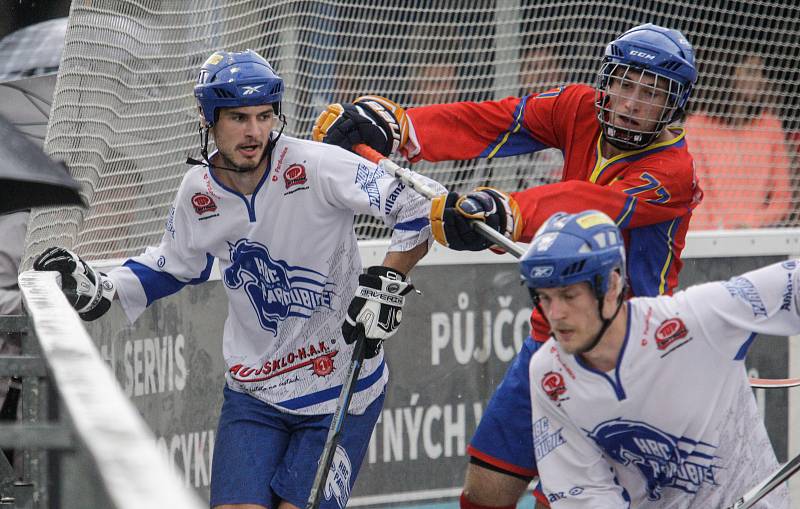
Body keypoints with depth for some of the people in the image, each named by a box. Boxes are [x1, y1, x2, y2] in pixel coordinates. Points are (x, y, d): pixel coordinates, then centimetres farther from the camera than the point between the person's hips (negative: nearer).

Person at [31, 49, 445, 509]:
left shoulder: (313, 167, -18)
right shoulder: (199, 192, -2)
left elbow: (422, 205, -16)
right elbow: (174, 266, 19)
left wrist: (387, 282, -21)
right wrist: (101, 291, 7)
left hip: (340, 386, -4)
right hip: (253, 392, 4)